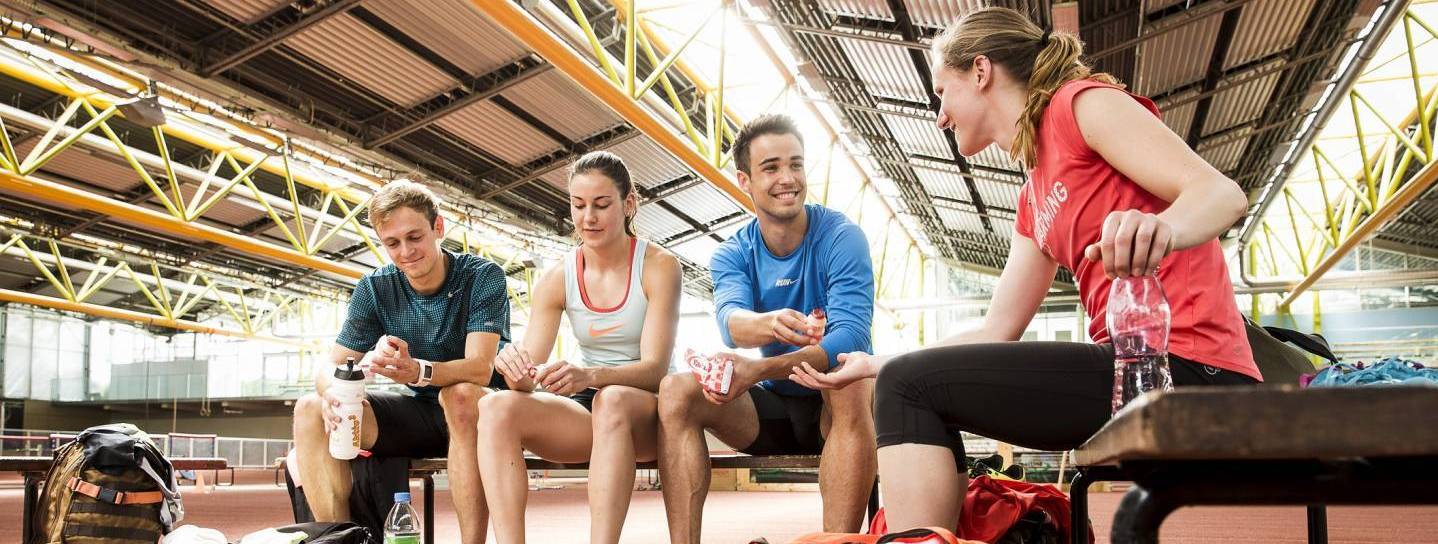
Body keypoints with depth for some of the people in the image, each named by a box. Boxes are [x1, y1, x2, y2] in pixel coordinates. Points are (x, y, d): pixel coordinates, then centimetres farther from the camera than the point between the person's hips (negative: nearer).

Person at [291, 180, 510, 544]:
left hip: (481, 412, -4)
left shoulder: (483, 276, -14)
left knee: (460, 395, -39)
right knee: (311, 409, -14)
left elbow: (480, 368, -26)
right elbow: (332, 365, -4)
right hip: (422, 412, 5)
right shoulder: (375, 289, -1)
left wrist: (418, 371, -46)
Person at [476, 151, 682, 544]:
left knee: (612, 401, -38)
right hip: (585, 411, 4)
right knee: (496, 408, -23)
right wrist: (517, 371, -29)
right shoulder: (557, 279, 3)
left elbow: (655, 368, -17)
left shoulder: (658, 266, -7)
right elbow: (529, 373, -3)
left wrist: (590, 375, -36)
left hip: (647, 412, -4)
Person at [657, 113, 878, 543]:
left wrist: (757, 370, -41)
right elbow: (731, 321, -25)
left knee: (854, 387, -37)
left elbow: (850, 337, -26)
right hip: (771, 405, 3)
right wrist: (770, 324, -52)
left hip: (833, 404, -3)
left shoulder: (841, 238, -13)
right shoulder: (732, 255, -3)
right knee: (676, 390, -19)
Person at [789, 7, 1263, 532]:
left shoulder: (1082, 102, -3)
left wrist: (1160, 229, -38)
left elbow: (1222, 194, -15)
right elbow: (997, 331, 19)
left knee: (910, 386, -12)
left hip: (1185, 367, -9)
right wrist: (873, 365, 21)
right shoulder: (1034, 199, 22)